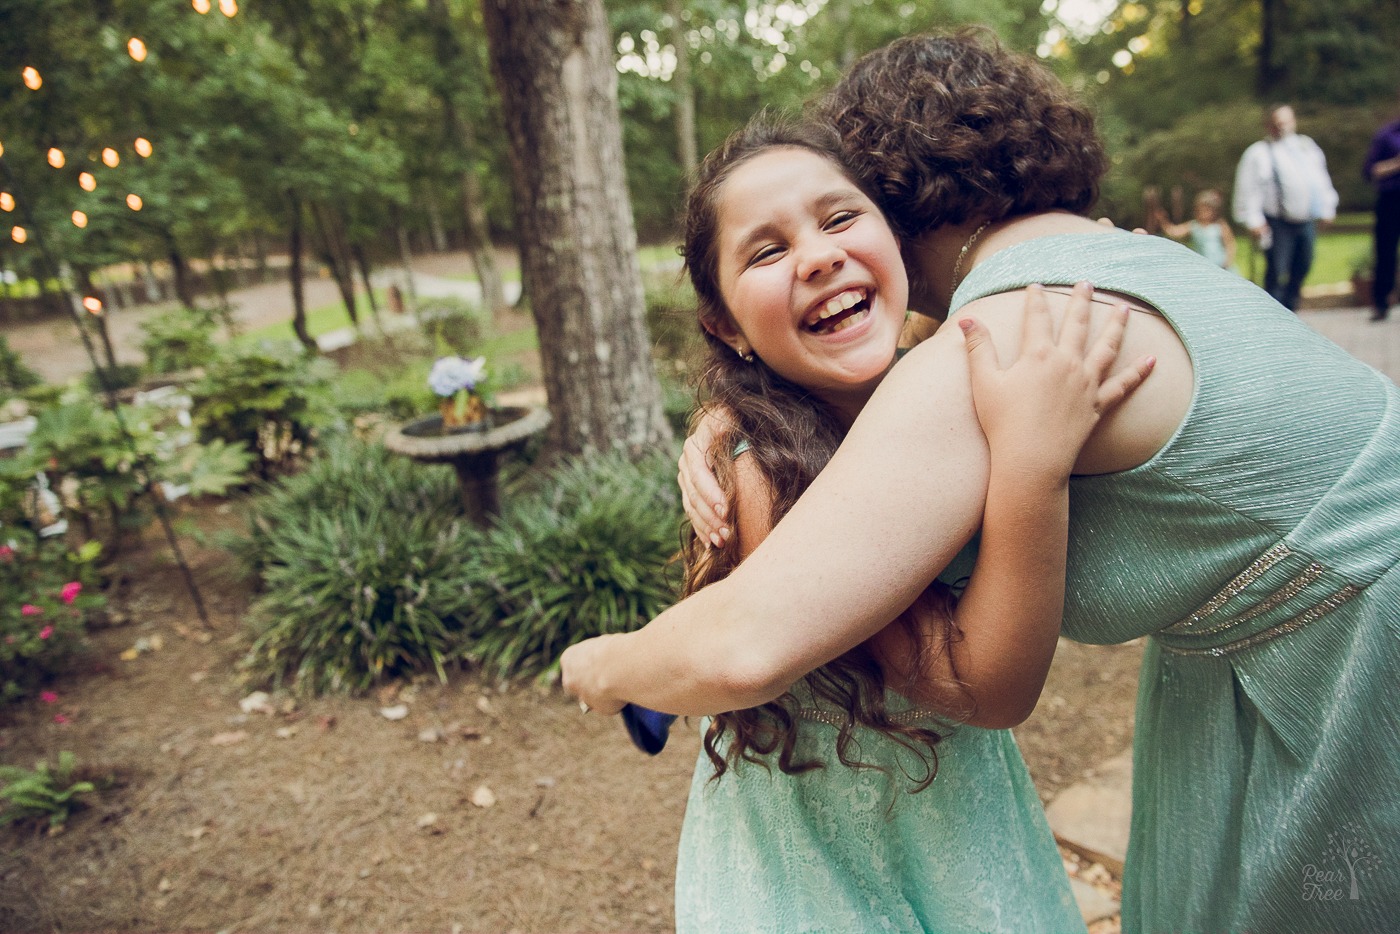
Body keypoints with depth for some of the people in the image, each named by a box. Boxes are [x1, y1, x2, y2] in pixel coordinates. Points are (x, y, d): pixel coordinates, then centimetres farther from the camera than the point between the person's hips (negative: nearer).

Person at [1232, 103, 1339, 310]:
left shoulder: (1309, 147, 15)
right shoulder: (1258, 153, -4)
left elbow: (1322, 179, 21)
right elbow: (1247, 189, -8)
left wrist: (1327, 208, 17)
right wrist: (1254, 220, -14)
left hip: (1307, 221, 6)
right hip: (1278, 225, -6)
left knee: (1301, 270, 13)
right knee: (1276, 273, -8)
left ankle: (1289, 313, 28)